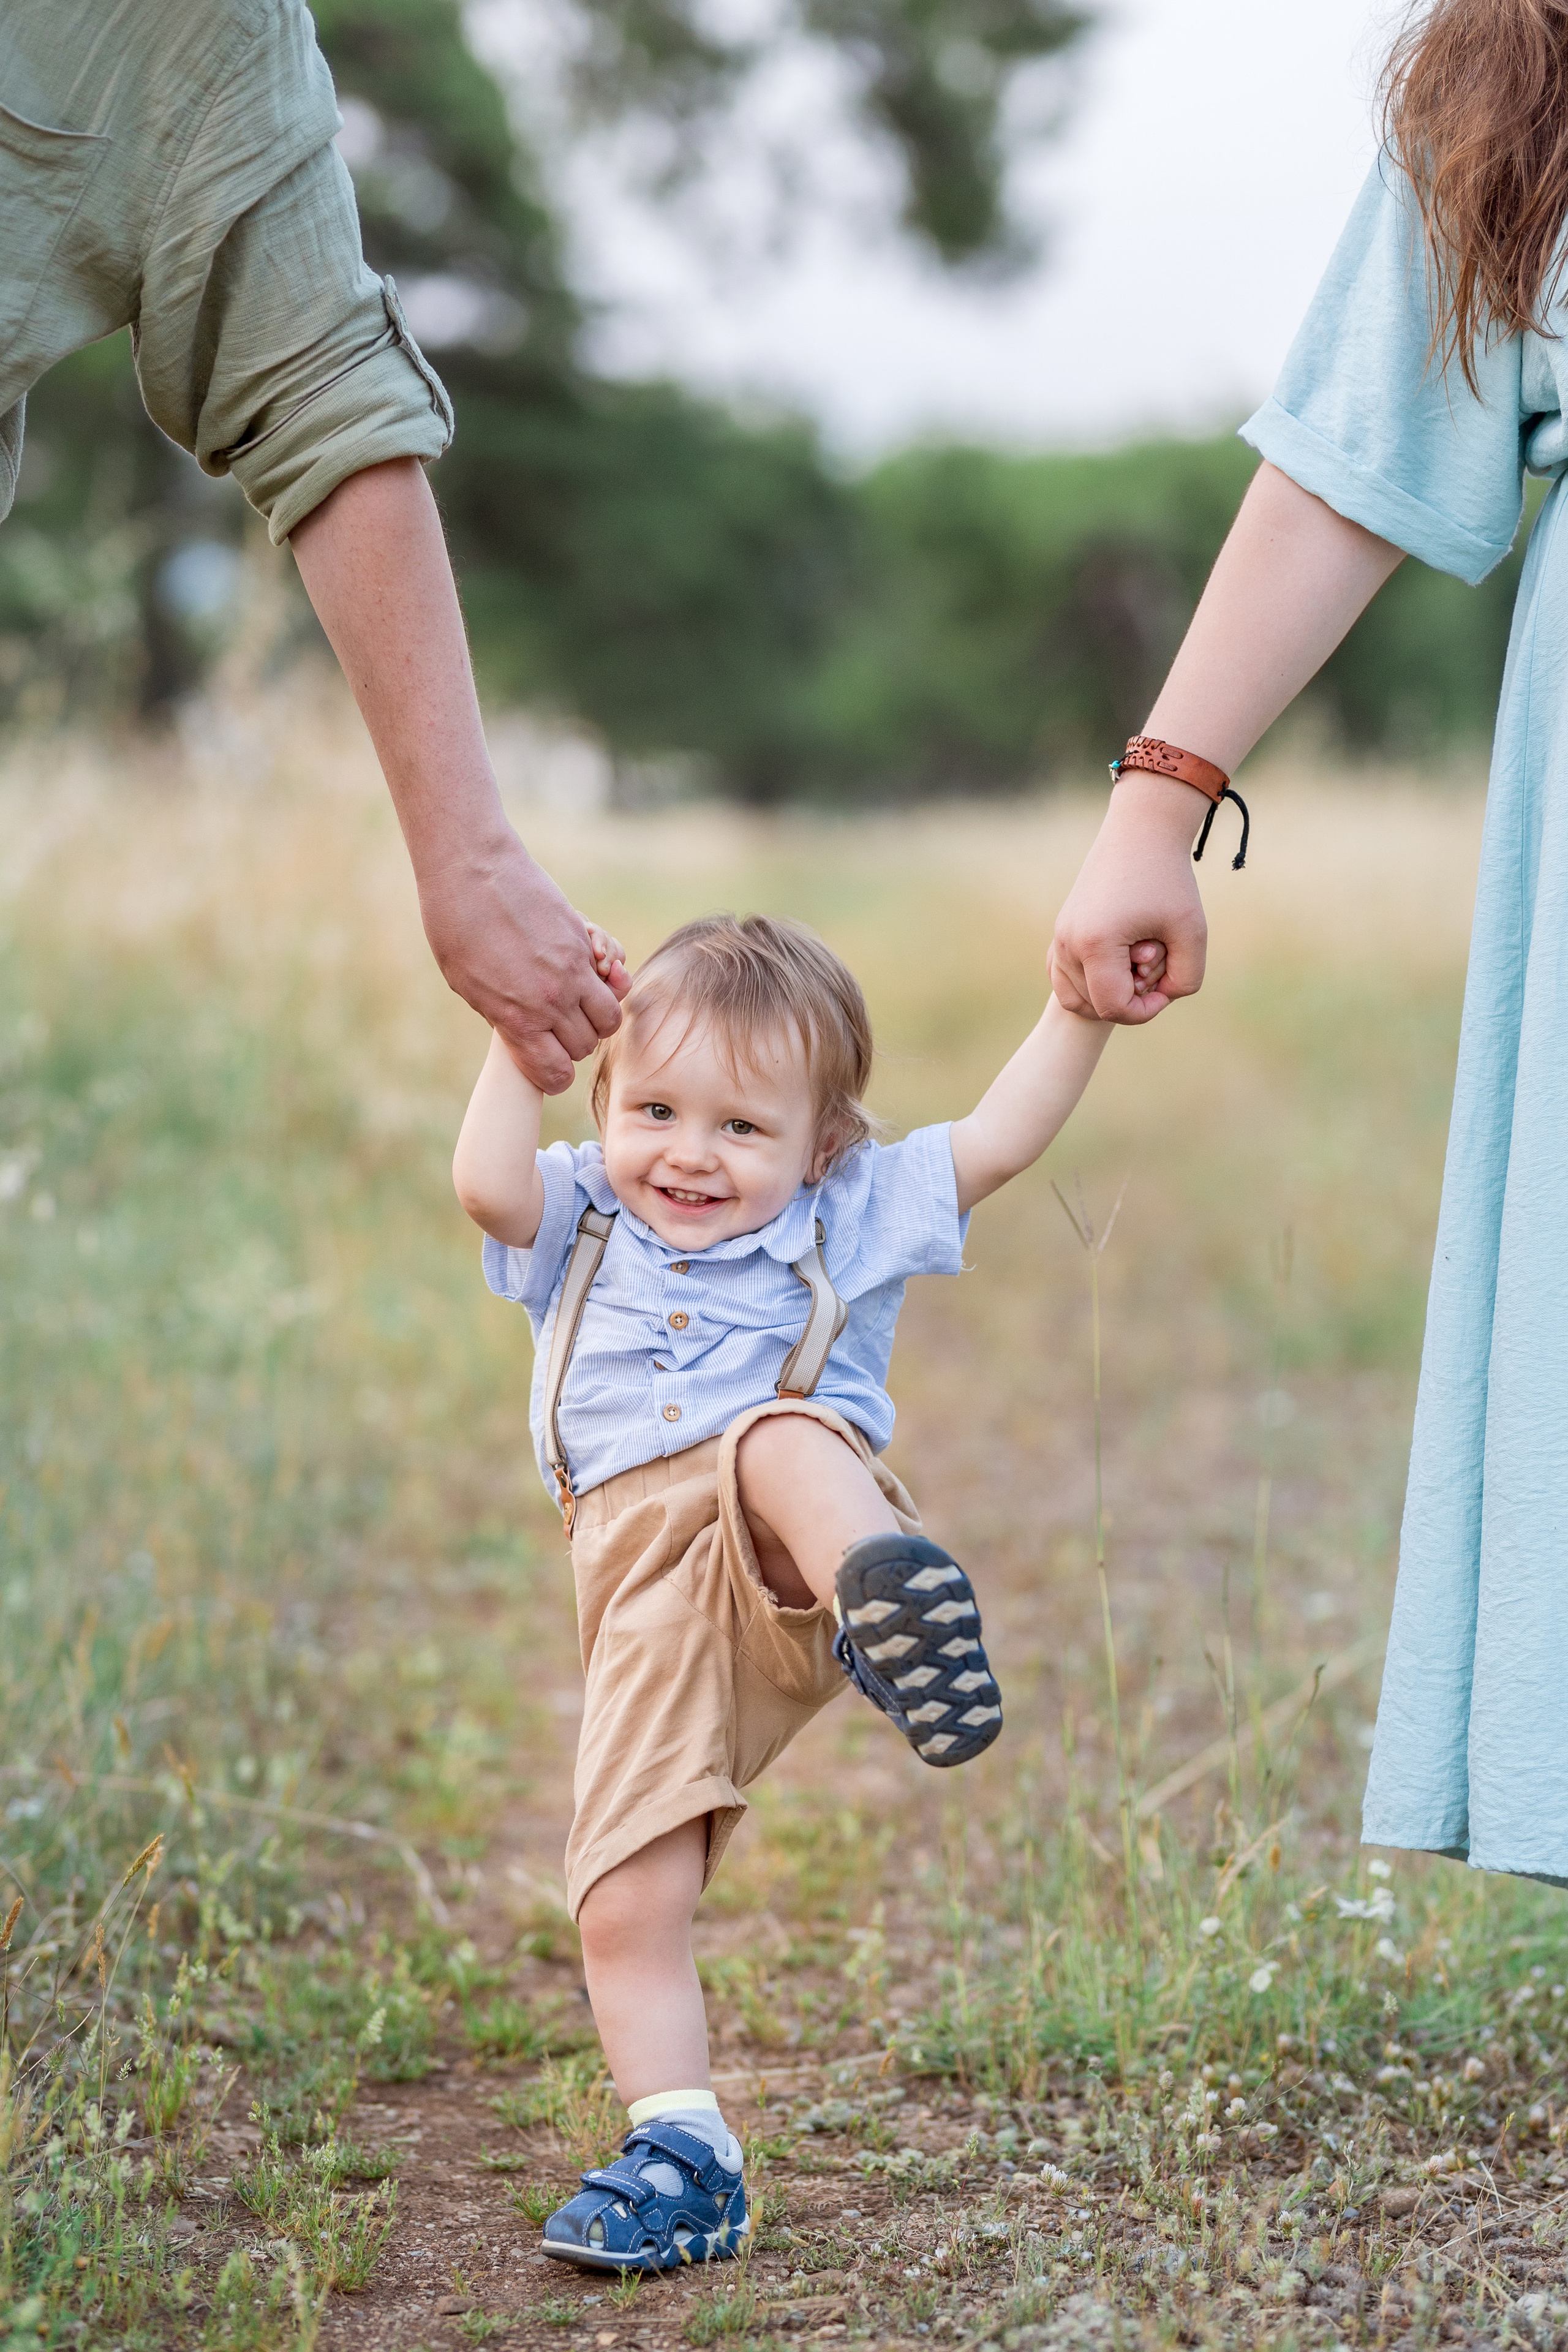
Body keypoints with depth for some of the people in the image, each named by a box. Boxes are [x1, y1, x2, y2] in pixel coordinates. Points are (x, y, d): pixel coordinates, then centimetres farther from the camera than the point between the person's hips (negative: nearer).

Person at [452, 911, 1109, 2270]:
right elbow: (489, 1184, 4)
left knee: (779, 1441, -38)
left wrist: (1085, 1010, 1)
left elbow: (996, 1144, 11)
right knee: (624, 1904, -6)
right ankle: (683, 2154, 3)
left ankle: (887, 1595, -64)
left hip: (793, 1576, -3)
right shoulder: (585, 1231, 25)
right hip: (652, 1604, 3)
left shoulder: (849, 1222, 20)